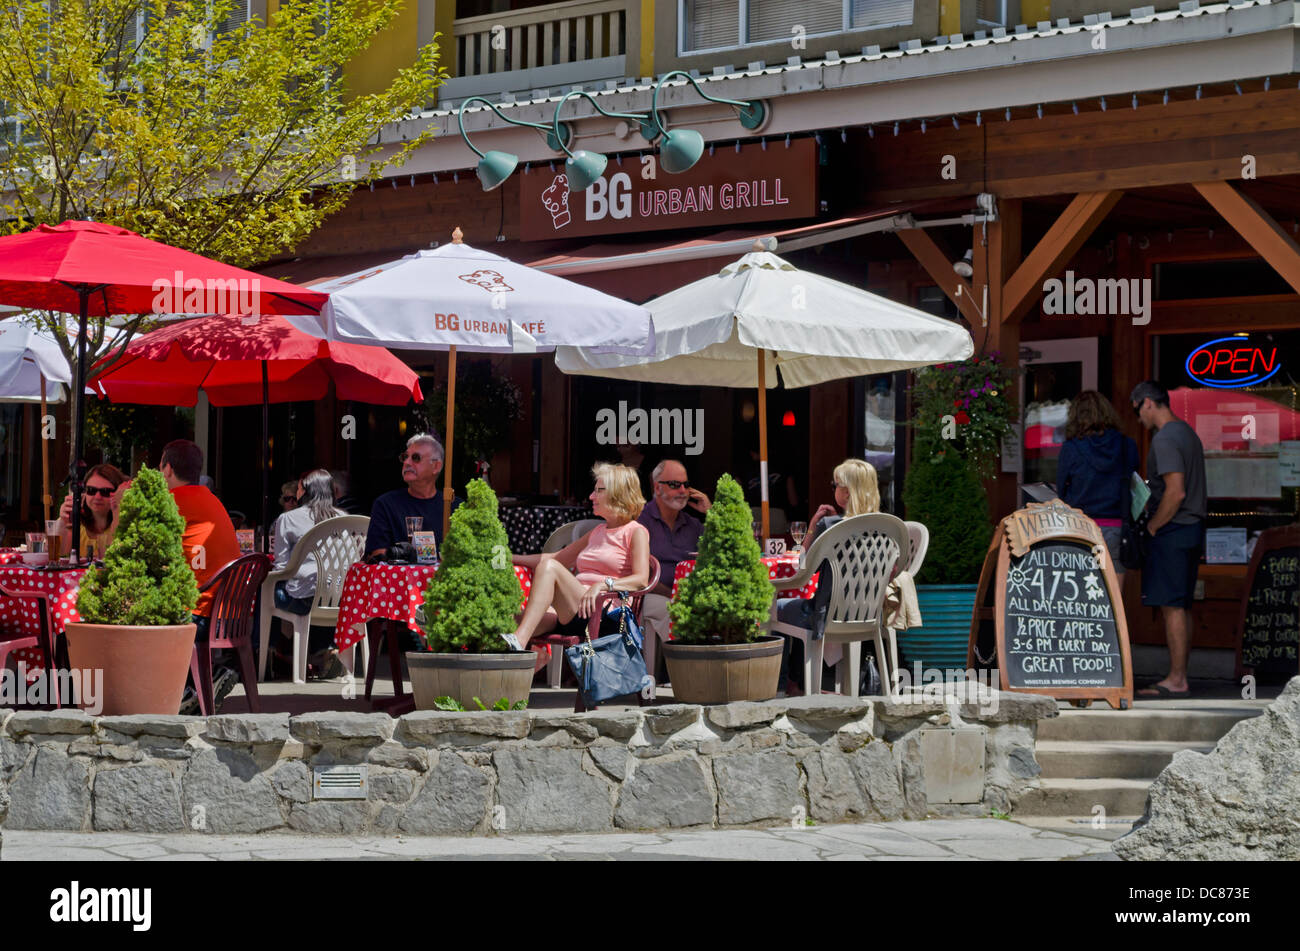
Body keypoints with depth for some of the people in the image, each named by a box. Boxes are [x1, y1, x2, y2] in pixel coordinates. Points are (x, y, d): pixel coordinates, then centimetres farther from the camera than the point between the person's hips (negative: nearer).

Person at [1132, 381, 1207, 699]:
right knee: (1182, 607, 11)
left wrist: (1151, 527, -13)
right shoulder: (1188, 434, 16)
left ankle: (1176, 680, -9)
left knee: (1172, 606, -8)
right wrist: (1145, 503, 20)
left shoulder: (1165, 440, -15)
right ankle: (1179, 677, 14)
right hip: (1192, 529, 10)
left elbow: (1176, 492, -22)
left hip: (1172, 530, -10)